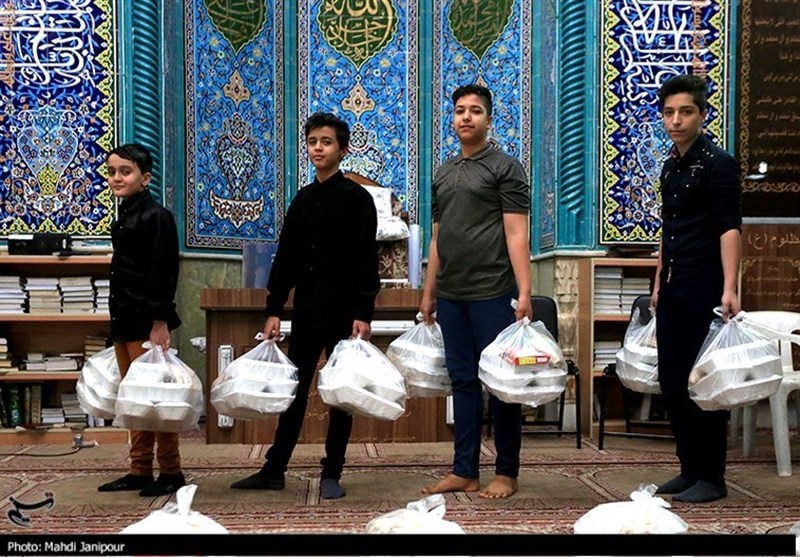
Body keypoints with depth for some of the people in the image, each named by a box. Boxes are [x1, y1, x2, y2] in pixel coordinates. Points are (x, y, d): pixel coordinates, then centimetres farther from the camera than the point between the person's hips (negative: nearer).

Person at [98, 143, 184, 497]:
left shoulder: (156, 217, -11)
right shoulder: (123, 217, 15)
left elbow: (163, 273, -17)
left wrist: (160, 323, -20)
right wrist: (118, 316, 20)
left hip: (146, 319, -9)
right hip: (124, 319, 9)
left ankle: (171, 472, 5)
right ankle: (140, 471, 20)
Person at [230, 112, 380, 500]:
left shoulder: (356, 198, -5)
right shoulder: (303, 199, 12)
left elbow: (366, 260, -9)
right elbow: (285, 257, 12)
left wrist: (364, 313, -15)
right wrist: (274, 309, 7)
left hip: (343, 310, -5)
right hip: (306, 310, 5)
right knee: (294, 389, 10)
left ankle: (332, 474, 14)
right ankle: (273, 470, 17)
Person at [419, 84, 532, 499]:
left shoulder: (505, 168, -1)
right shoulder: (443, 174, 16)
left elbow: (516, 233, -8)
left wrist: (524, 292, -16)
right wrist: (429, 293, 17)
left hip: (492, 293, -6)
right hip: (451, 297, 6)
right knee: (463, 381, 9)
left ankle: (507, 473, 11)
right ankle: (464, 471, 16)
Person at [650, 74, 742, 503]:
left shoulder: (717, 163, -9)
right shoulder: (671, 165, 15)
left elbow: (729, 228, -17)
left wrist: (729, 288, -26)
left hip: (702, 287, -8)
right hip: (672, 288, 8)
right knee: (671, 382, 11)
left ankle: (712, 478, 10)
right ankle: (690, 469, 23)